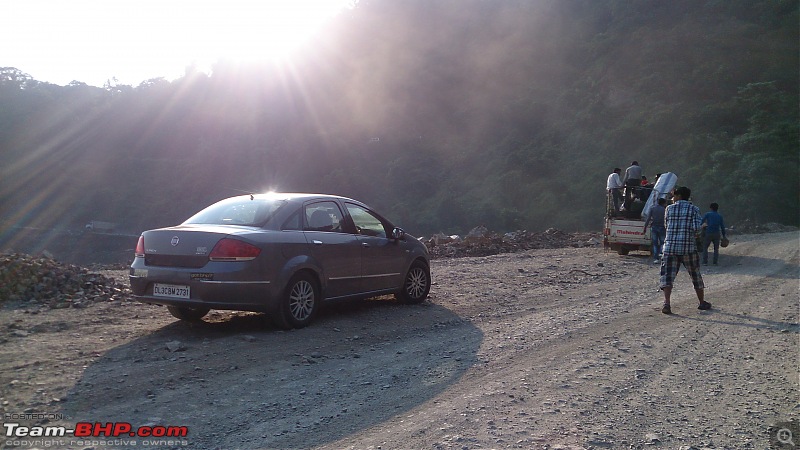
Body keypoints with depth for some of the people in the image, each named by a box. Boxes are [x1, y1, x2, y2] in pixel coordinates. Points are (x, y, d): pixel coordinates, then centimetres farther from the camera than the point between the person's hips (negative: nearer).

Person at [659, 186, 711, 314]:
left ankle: (666, 303, -19)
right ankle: (702, 302, 29)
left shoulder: (669, 208, 4)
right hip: (688, 248, 0)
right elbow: (697, 227, -10)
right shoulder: (694, 209, 1)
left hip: (669, 247, 0)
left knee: (667, 276, -2)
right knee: (695, 275, 16)